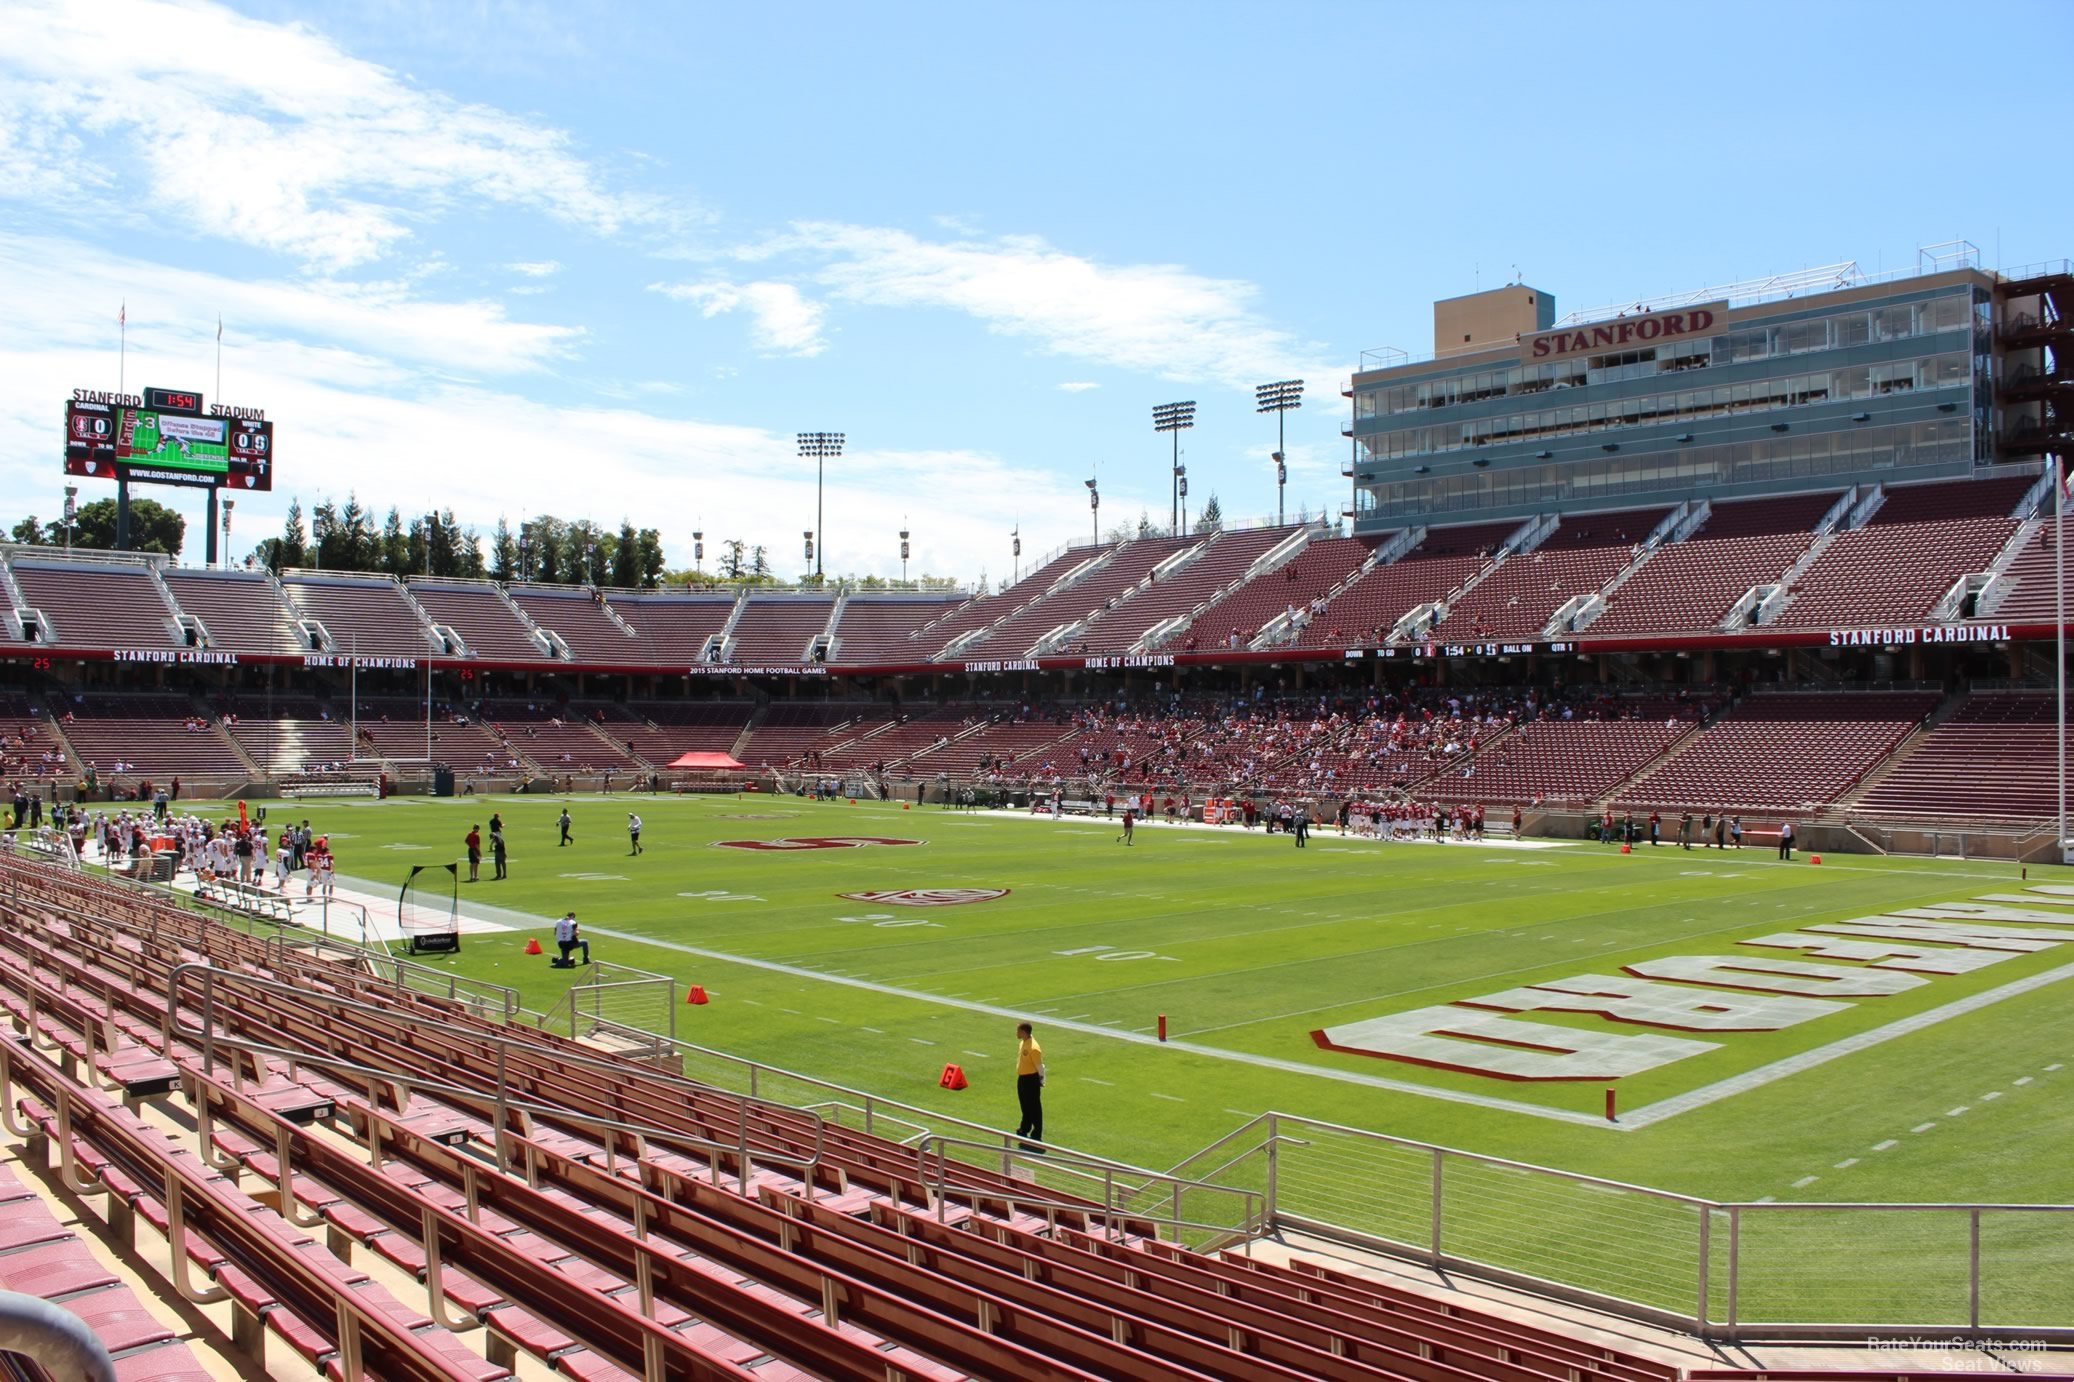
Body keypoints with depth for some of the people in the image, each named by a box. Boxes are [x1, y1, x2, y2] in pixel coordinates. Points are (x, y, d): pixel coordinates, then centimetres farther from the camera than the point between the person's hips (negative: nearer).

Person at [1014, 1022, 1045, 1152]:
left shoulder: (1033, 1048, -25)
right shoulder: (1022, 1043, 4)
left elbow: (1039, 1066, -20)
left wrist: (1041, 1080, -15)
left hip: (1031, 1079, -9)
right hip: (1022, 1078, 9)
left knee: (1034, 1108, 0)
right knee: (1025, 1106, 23)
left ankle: (1036, 1138, 8)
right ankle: (1024, 1130, 39)